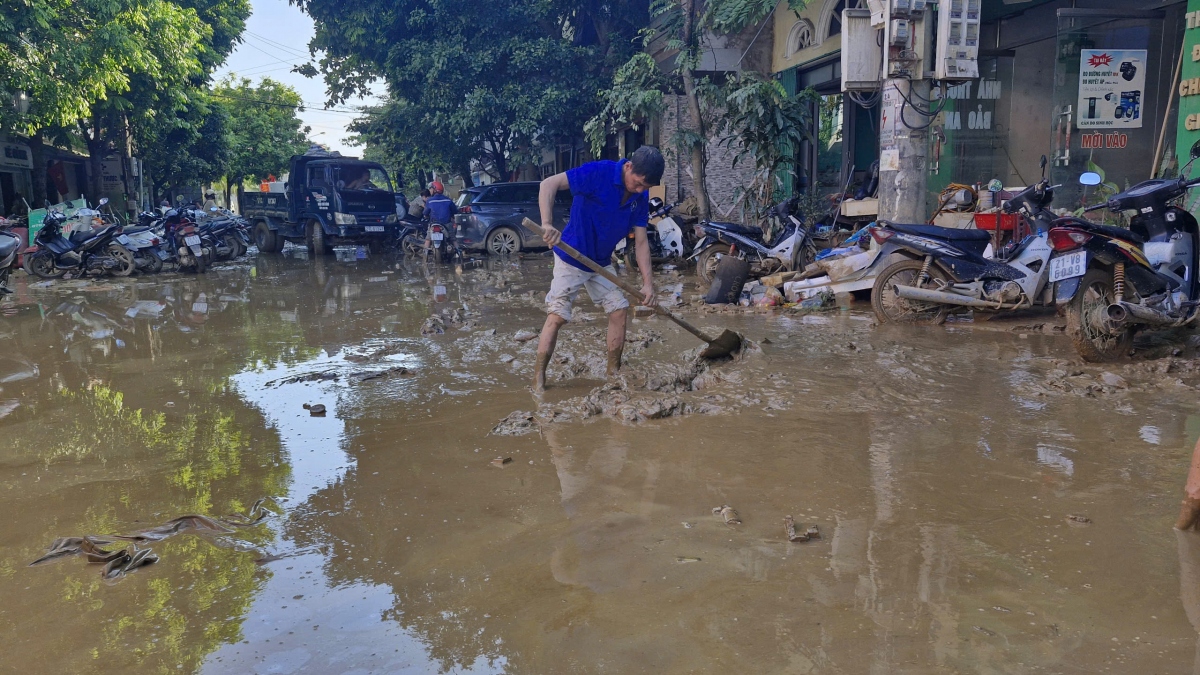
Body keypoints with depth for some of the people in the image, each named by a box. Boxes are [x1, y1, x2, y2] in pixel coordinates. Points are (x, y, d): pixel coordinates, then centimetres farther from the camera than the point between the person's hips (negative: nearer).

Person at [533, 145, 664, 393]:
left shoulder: (641, 196, -5)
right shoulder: (598, 172, -24)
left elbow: (640, 241, -1)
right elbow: (549, 184, -28)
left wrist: (648, 282, -9)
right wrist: (547, 224, -42)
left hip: (602, 263, 6)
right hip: (571, 258, -6)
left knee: (619, 310, 3)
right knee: (556, 316, -9)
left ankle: (614, 373, 16)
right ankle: (538, 380, -1)